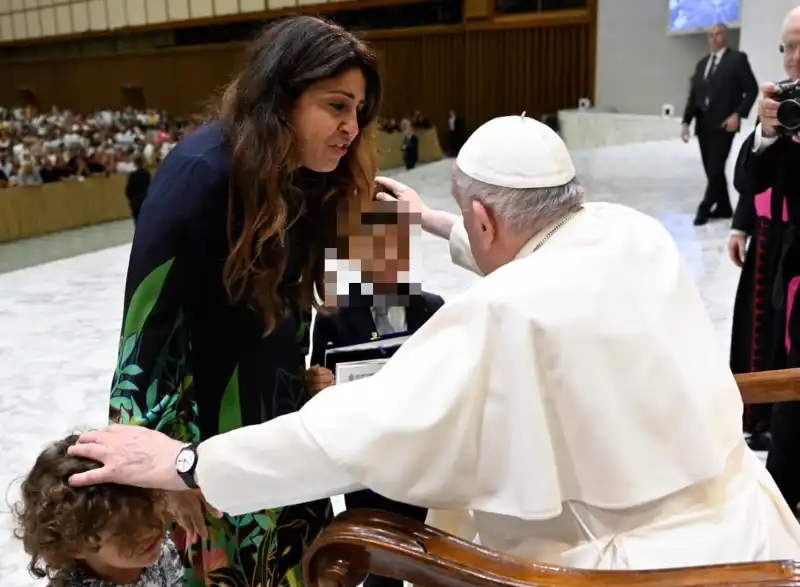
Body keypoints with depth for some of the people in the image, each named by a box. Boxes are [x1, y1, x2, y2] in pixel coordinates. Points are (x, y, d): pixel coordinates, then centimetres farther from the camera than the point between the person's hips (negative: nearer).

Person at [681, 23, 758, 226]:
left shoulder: (737, 59, 1)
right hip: (703, 124, 6)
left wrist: (737, 115, -14)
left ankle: (705, 208, 1)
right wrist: (686, 121, 4)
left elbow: (752, 90, -3)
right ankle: (723, 207, 17)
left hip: (723, 123, -6)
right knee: (711, 169, 7)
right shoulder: (701, 63, 16)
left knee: (716, 169, -7)